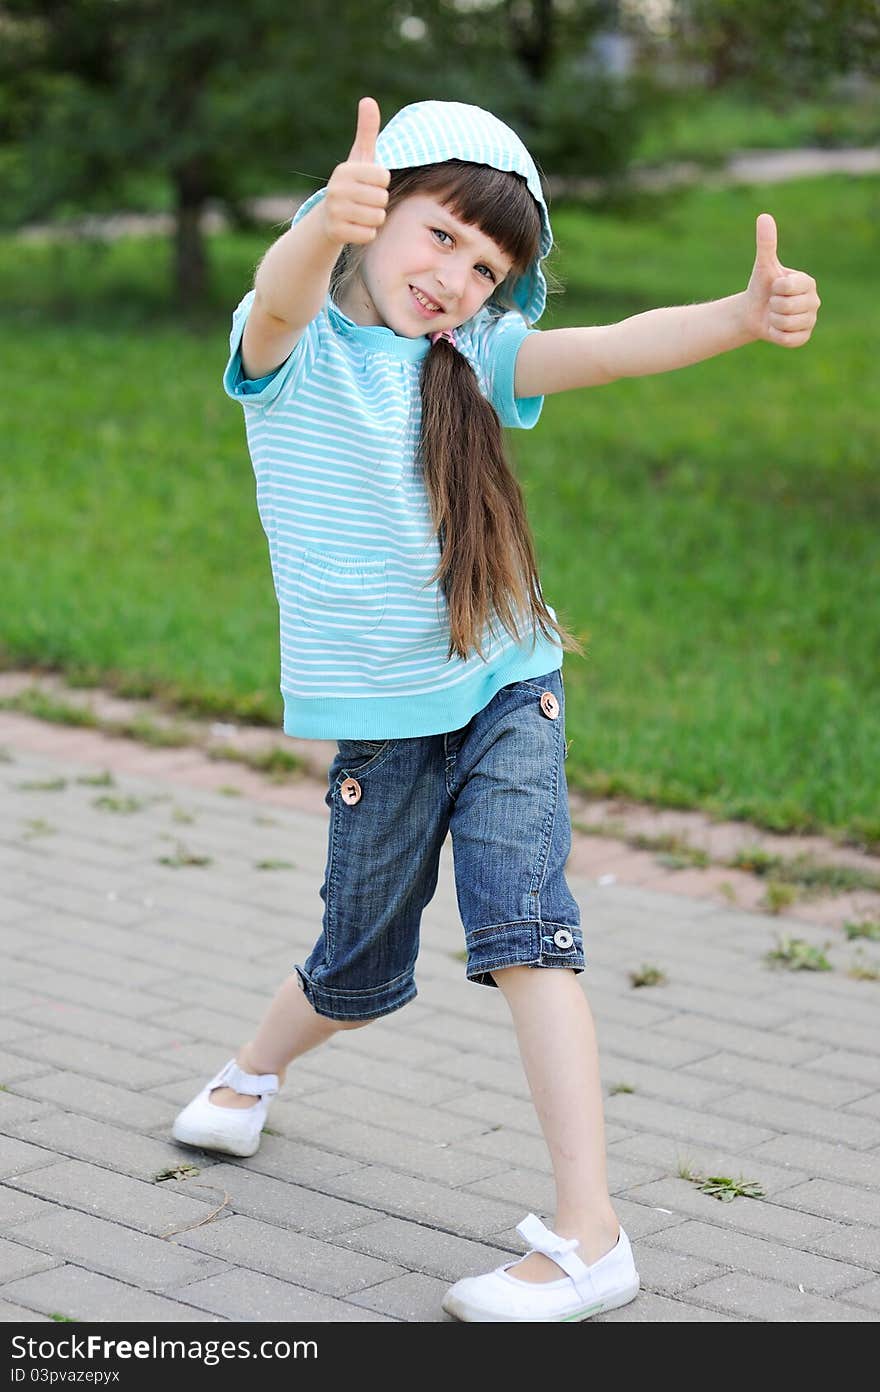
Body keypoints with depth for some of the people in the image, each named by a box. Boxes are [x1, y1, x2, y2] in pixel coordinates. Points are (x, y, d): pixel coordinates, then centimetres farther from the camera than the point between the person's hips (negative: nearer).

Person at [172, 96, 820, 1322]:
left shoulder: (470, 359, 0)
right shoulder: (296, 351, -9)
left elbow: (611, 349, -19)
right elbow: (279, 299, -35)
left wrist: (747, 313, -39)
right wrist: (329, 223, -60)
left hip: (504, 691, 1)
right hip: (377, 717, -1)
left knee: (525, 929, -18)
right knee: (360, 969, 14)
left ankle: (591, 1238, -18)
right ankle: (254, 1071, 49)